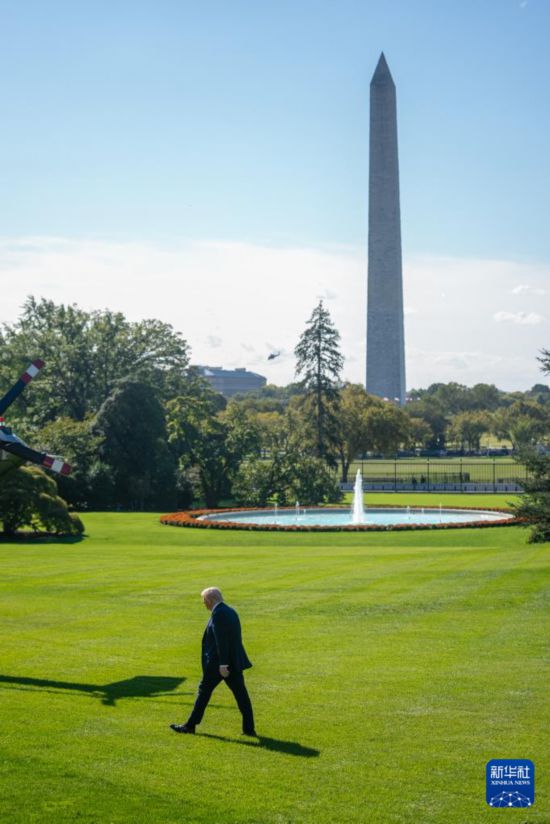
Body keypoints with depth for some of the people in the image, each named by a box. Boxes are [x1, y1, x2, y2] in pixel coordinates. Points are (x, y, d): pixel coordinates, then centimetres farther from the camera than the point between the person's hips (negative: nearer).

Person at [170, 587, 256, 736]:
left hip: (218, 662, -8)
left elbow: (221, 640, -21)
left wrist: (222, 664, -22)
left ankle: (190, 725, 13)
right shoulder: (231, 611, 13)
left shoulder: (218, 613, -15)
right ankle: (249, 728, 5)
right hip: (235, 660, 8)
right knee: (240, 693, 6)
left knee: (204, 691, 4)